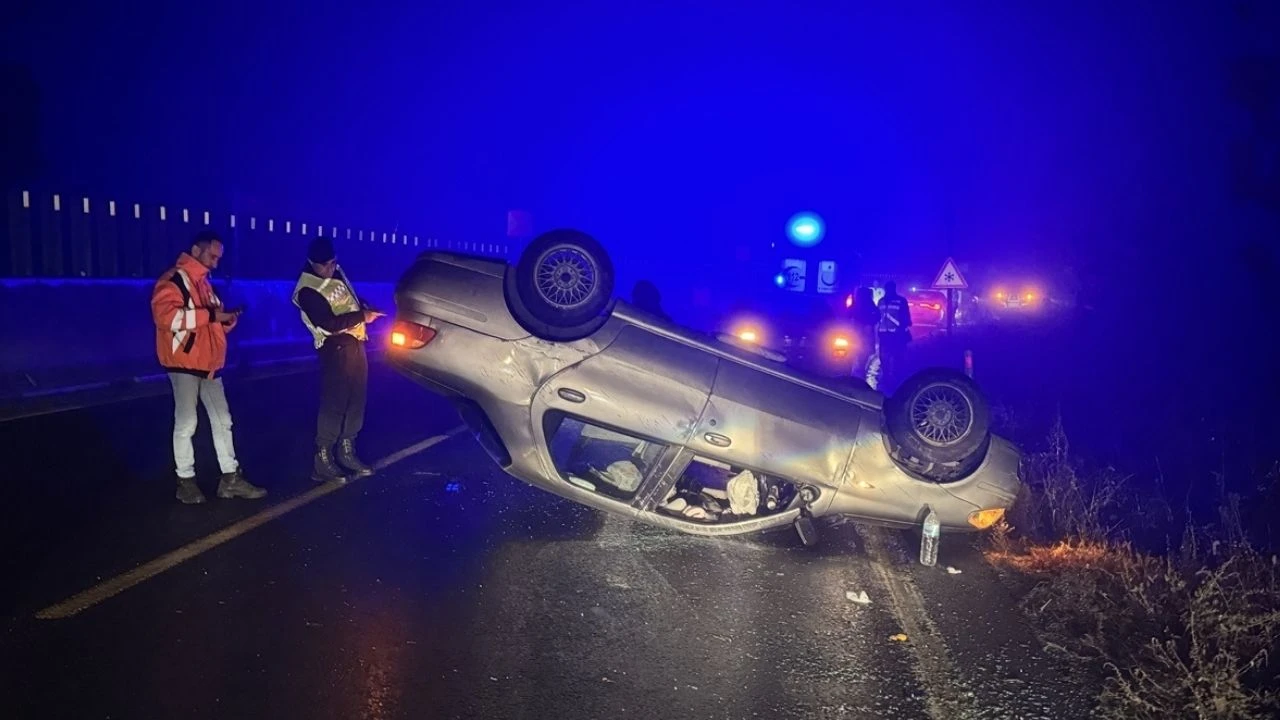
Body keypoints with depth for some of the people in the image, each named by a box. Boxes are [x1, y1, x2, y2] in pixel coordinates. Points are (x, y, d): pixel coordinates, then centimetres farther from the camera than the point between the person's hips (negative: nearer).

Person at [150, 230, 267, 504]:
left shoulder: (204, 283, 17)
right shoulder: (174, 280, -11)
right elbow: (165, 315, -26)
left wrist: (227, 320, 3)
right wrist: (210, 315, -25)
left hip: (208, 364, 9)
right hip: (184, 363, -9)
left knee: (222, 420, 8)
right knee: (186, 422, -2)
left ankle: (230, 478, 14)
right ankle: (186, 481, 9)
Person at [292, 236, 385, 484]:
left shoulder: (336, 271, 9)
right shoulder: (307, 291, -17)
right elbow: (329, 324, -22)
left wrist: (364, 308, 7)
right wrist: (362, 316, -17)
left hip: (355, 341, 9)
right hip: (336, 347, -8)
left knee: (356, 399, 12)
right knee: (334, 403, -9)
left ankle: (347, 451, 23)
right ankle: (322, 461, -4)